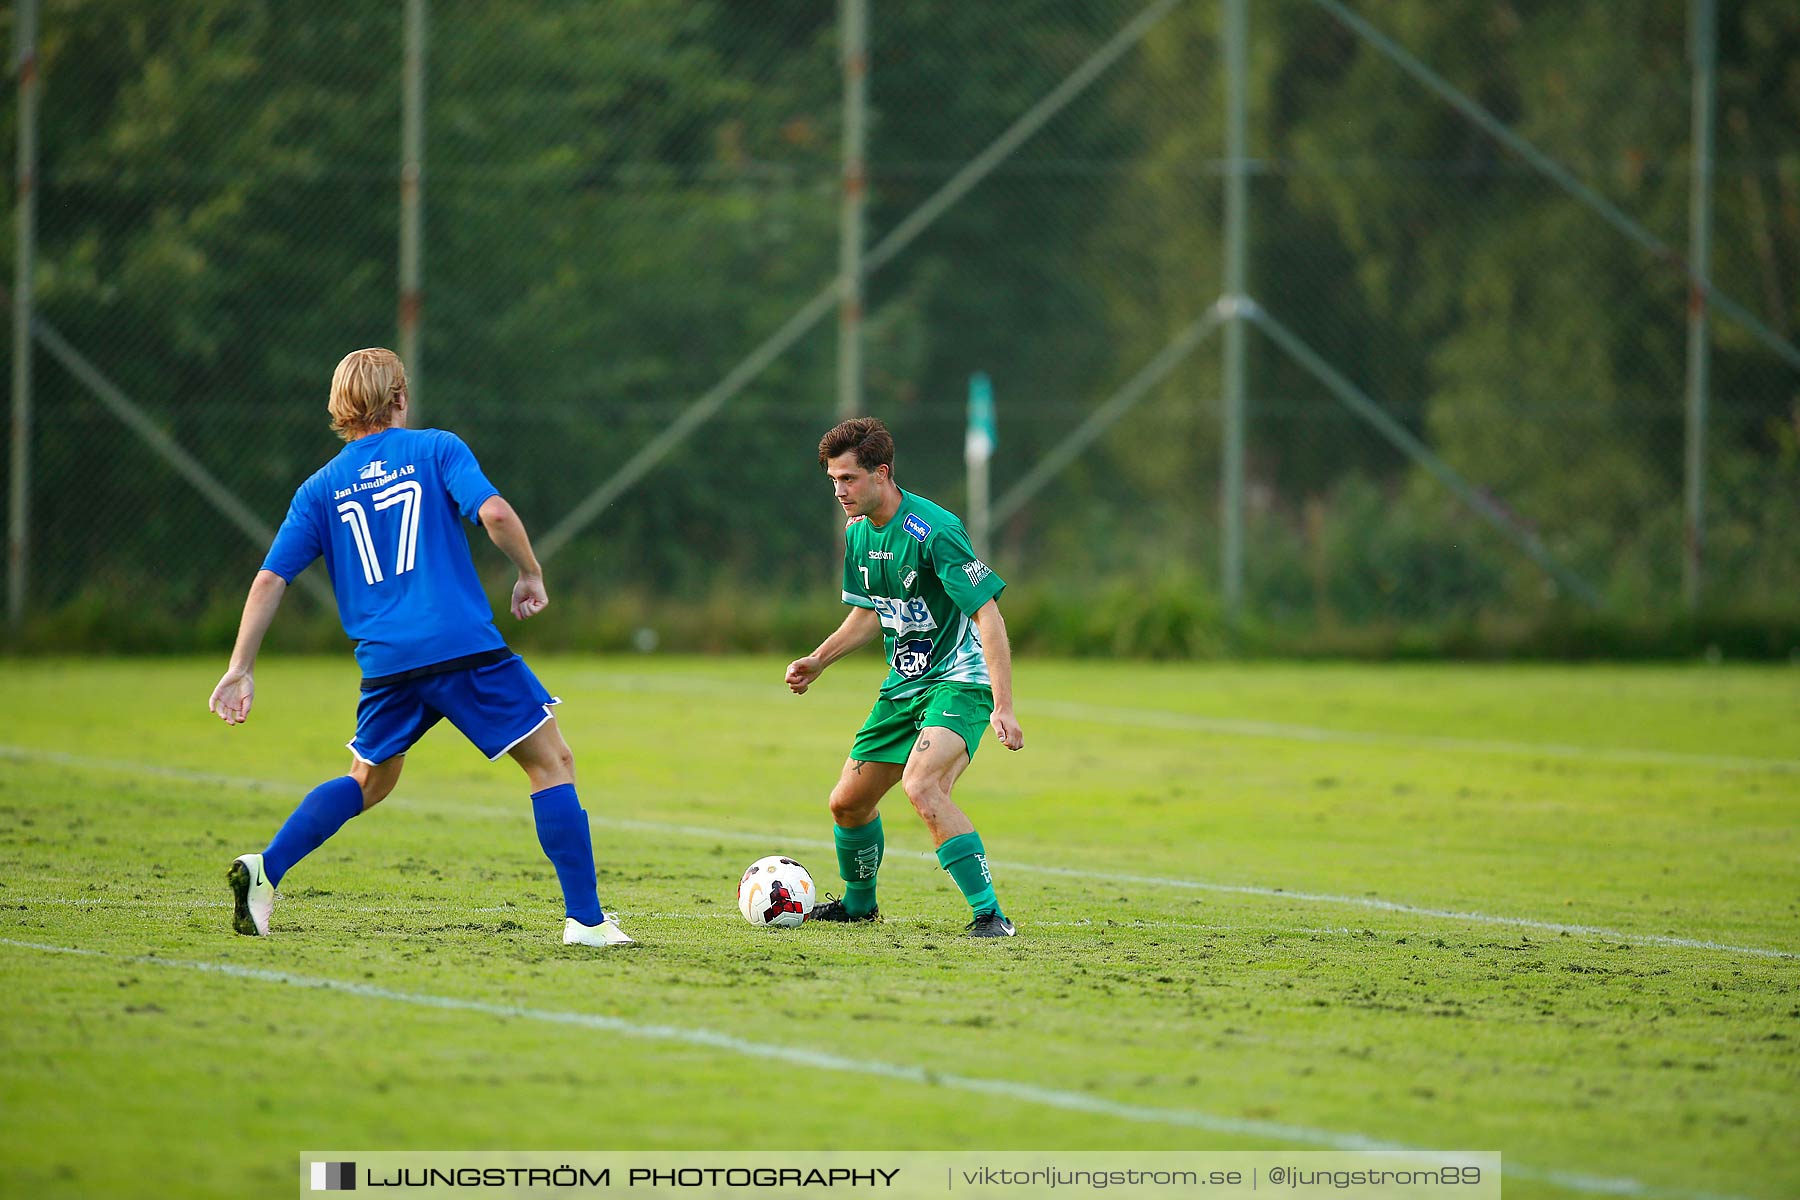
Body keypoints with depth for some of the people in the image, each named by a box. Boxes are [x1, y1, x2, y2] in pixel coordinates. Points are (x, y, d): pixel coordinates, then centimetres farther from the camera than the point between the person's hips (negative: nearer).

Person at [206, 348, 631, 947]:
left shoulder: (321, 489, 14)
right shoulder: (436, 449, 4)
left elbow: (270, 578, 9)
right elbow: (494, 512, -12)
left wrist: (240, 669, 11)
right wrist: (531, 573, 4)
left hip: (386, 663, 4)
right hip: (466, 648, -4)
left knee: (370, 781, 25)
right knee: (552, 763, 5)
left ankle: (265, 869, 7)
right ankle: (585, 919, -4)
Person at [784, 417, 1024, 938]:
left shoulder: (934, 531, -22)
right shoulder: (858, 533, 5)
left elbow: (988, 615, -24)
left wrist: (1003, 706, -29)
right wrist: (818, 661, 13)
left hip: (958, 683, -8)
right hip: (902, 685, 8)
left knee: (921, 785, -31)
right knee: (848, 802, 11)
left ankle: (990, 915, -28)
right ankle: (858, 903, 39)